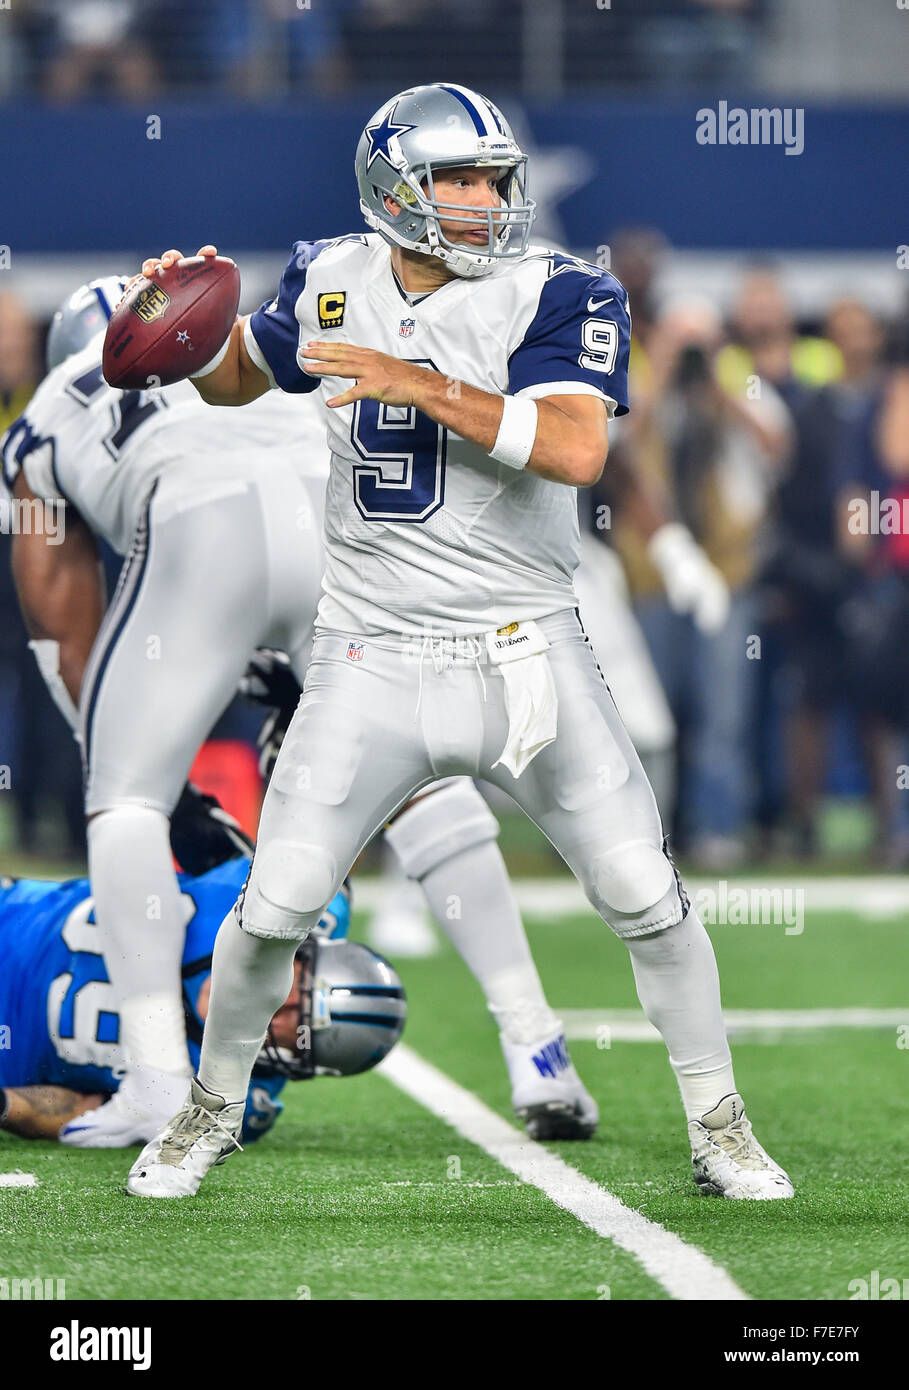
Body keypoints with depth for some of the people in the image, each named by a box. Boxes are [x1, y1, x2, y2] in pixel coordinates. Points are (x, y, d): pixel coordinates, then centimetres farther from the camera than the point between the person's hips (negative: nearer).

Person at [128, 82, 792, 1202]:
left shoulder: (554, 295, -9)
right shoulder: (333, 283, 3)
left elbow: (576, 447, -25)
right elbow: (236, 377, 21)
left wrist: (418, 384, -29)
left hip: (524, 656, -2)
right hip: (371, 665, 2)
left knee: (644, 897, -2)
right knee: (274, 906, -1)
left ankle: (717, 1128, 16)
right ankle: (212, 1110, 23)